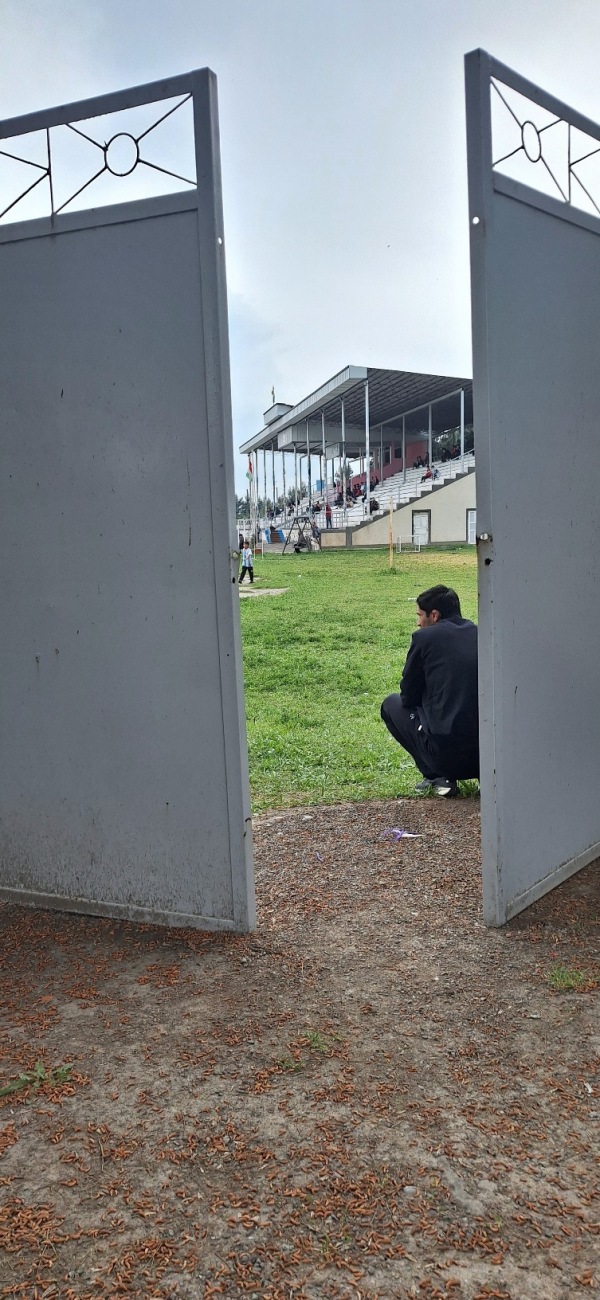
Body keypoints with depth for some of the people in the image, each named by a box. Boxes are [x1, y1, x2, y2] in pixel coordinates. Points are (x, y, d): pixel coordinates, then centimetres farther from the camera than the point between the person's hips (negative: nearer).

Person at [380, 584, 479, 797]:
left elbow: (408, 697, 5)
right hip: (491, 750, 5)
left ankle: (436, 776, 6)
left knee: (391, 705, 17)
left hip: (446, 752, -5)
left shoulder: (425, 637, -2)